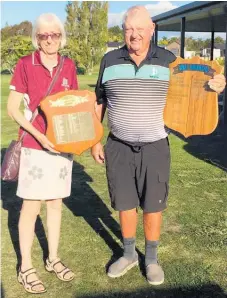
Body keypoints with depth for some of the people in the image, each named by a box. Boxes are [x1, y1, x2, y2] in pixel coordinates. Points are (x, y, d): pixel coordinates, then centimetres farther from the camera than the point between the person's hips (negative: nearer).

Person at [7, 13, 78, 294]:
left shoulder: (68, 66, 3)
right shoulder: (25, 64, -8)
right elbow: (12, 108, -8)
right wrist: (39, 135, -19)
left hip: (62, 144, 4)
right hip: (34, 145, -4)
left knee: (55, 203, 14)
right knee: (31, 206, 3)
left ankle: (53, 258, 30)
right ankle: (25, 267, 20)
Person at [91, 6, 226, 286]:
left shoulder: (169, 60, -2)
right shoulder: (110, 60, 1)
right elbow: (99, 102, 9)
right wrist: (95, 140, 6)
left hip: (155, 148, -1)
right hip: (118, 147, 1)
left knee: (153, 206, 9)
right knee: (124, 204, 12)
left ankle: (151, 258, 30)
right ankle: (128, 254, 34)